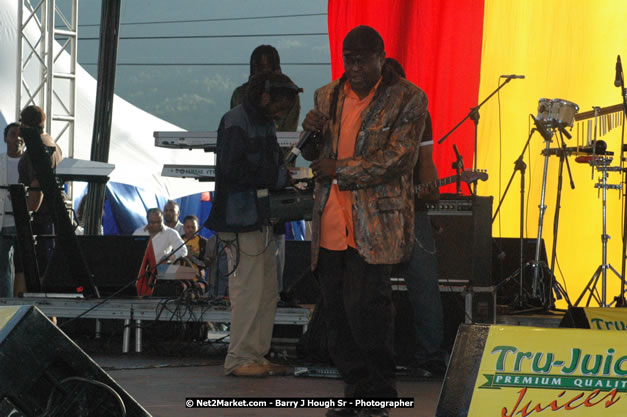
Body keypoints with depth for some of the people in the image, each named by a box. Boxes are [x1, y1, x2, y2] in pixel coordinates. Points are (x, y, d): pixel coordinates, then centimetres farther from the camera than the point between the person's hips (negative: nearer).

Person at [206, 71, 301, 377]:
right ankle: (240, 359, -4)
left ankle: (257, 355, 16)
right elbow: (232, 168, -21)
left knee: (268, 291, 10)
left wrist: (284, 174, 3)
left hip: (261, 218, 10)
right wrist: (277, 177, -16)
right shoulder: (235, 122, -11)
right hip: (240, 217, -10)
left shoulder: (265, 124, 19)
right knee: (248, 289, -9)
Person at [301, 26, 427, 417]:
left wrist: (341, 170, -12)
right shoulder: (328, 96, 15)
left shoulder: (407, 98, -2)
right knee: (337, 311, 5)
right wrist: (312, 135, 0)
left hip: (374, 222, -5)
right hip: (332, 221, 6)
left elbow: (400, 159, -11)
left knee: (366, 306, -15)